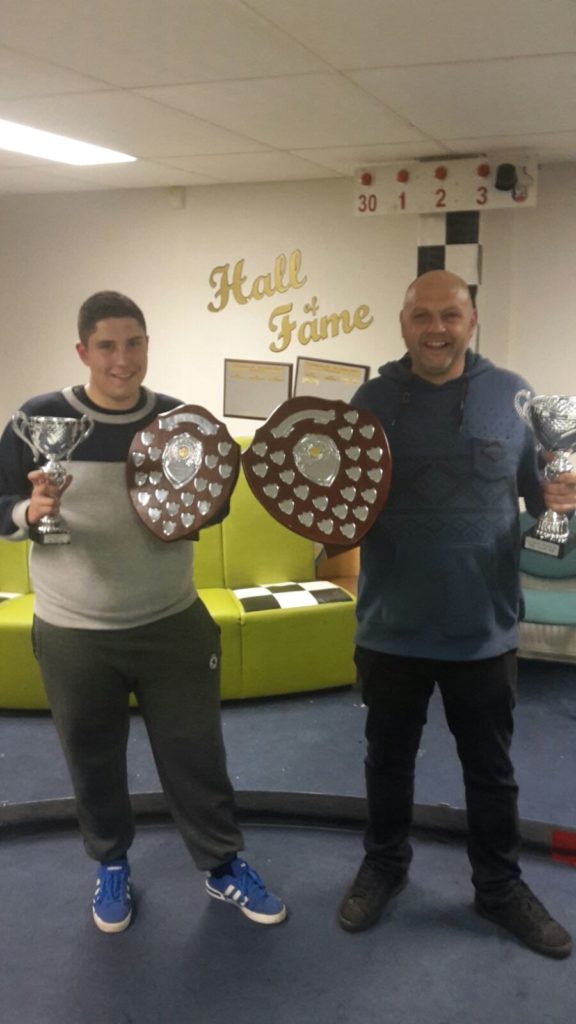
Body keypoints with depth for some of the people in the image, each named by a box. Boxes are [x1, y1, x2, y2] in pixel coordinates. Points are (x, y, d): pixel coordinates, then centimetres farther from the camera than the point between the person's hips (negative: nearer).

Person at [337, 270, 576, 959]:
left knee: (490, 768, 16)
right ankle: (383, 864, 42)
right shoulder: (372, 399, -2)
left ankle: (500, 886, 38)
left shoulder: (513, 397, -3)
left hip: (483, 626, 0)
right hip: (392, 623, 1)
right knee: (388, 757, 19)